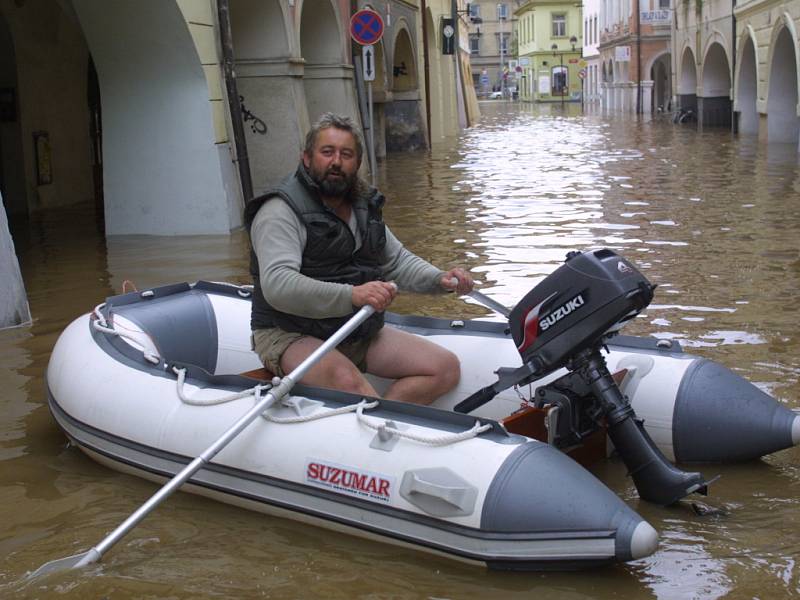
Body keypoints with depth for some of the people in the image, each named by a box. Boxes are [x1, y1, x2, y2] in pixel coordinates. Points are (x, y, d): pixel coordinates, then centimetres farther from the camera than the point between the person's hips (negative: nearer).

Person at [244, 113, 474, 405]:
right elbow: (277, 285, -27)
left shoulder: (364, 207, 14)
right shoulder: (281, 211, -13)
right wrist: (350, 295, -41)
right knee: (347, 381, -38)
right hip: (290, 336, -8)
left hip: (360, 334, 8)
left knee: (446, 368, -7)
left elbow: (398, 260, 22)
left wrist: (440, 279, 1)